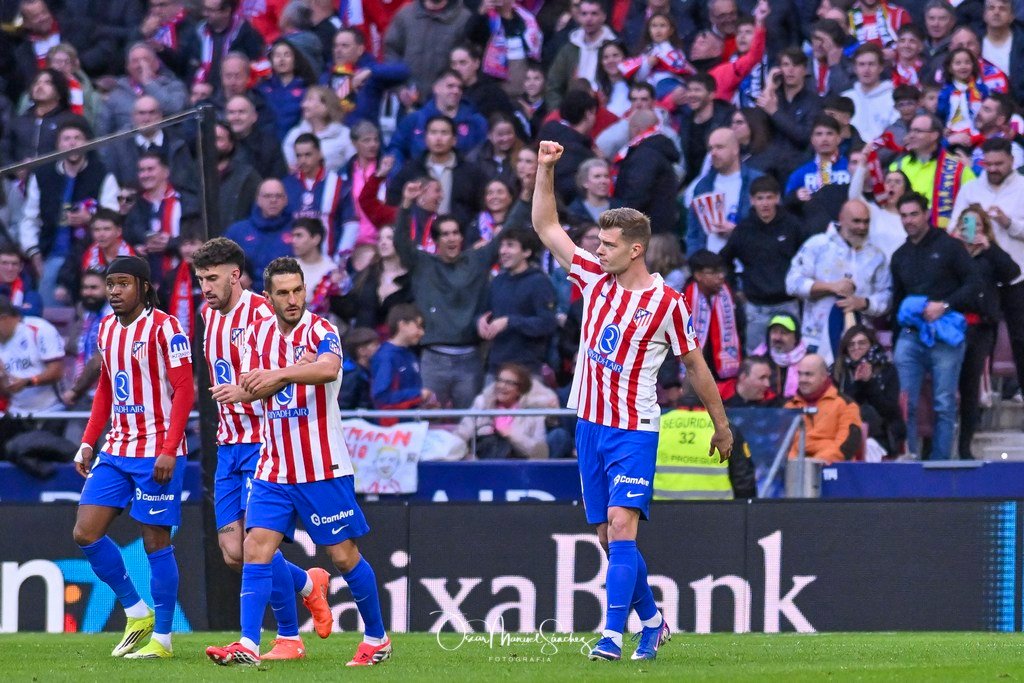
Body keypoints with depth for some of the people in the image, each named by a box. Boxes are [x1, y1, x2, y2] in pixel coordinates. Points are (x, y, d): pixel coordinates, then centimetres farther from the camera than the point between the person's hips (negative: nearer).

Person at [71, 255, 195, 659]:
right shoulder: (106, 328, 12)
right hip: (116, 450, 7)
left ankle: (161, 637, 6)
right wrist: (88, 444, 14)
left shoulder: (163, 327, -10)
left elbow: (184, 390, -14)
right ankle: (136, 612, 16)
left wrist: (169, 451, -20)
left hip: (156, 453, -7)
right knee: (86, 534, 1)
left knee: (156, 542, -3)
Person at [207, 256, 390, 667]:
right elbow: (249, 388, -5)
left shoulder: (320, 331, -10)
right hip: (273, 469, 4)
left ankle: (376, 639, 20)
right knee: (257, 549, -9)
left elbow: (329, 369, -32)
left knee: (344, 555, 3)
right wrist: (293, 370, -20)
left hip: (323, 470, -4)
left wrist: (280, 375, -45)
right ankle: (248, 645, -13)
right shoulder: (257, 334, 6)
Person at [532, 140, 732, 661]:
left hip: (634, 431, -6)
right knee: (609, 536, 7)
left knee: (621, 527, -18)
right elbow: (546, 227, 10)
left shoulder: (666, 303, -8)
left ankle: (612, 635, -23)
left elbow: (695, 366, 2)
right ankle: (651, 622, 22)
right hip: (590, 424, 6)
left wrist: (721, 425, 8)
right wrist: (545, 169, 1)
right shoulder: (594, 280, 5)